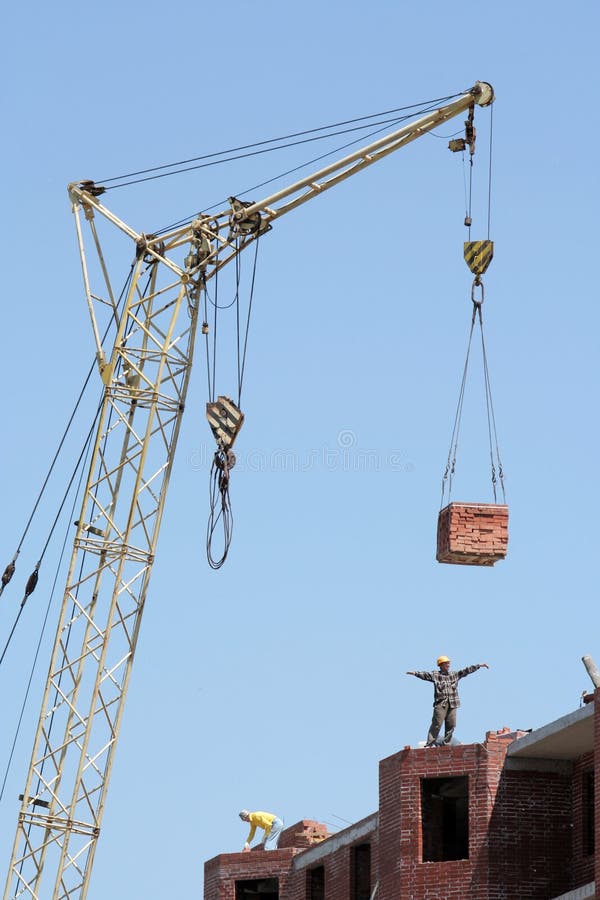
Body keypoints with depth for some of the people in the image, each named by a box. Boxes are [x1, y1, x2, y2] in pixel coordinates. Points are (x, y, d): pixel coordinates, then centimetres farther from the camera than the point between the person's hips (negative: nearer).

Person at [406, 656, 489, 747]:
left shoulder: (455, 675, 16)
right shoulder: (435, 675, 4)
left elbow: (466, 671, 17)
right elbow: (425, 675, -7)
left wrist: (479, 665, 16)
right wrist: (415, 673, -23)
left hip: (452, 704, 5)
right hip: (440, 703, -5)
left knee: (451, 725, 3)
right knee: (437, 723, -11)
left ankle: (446, 743, 13)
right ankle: (430, 743, -10)